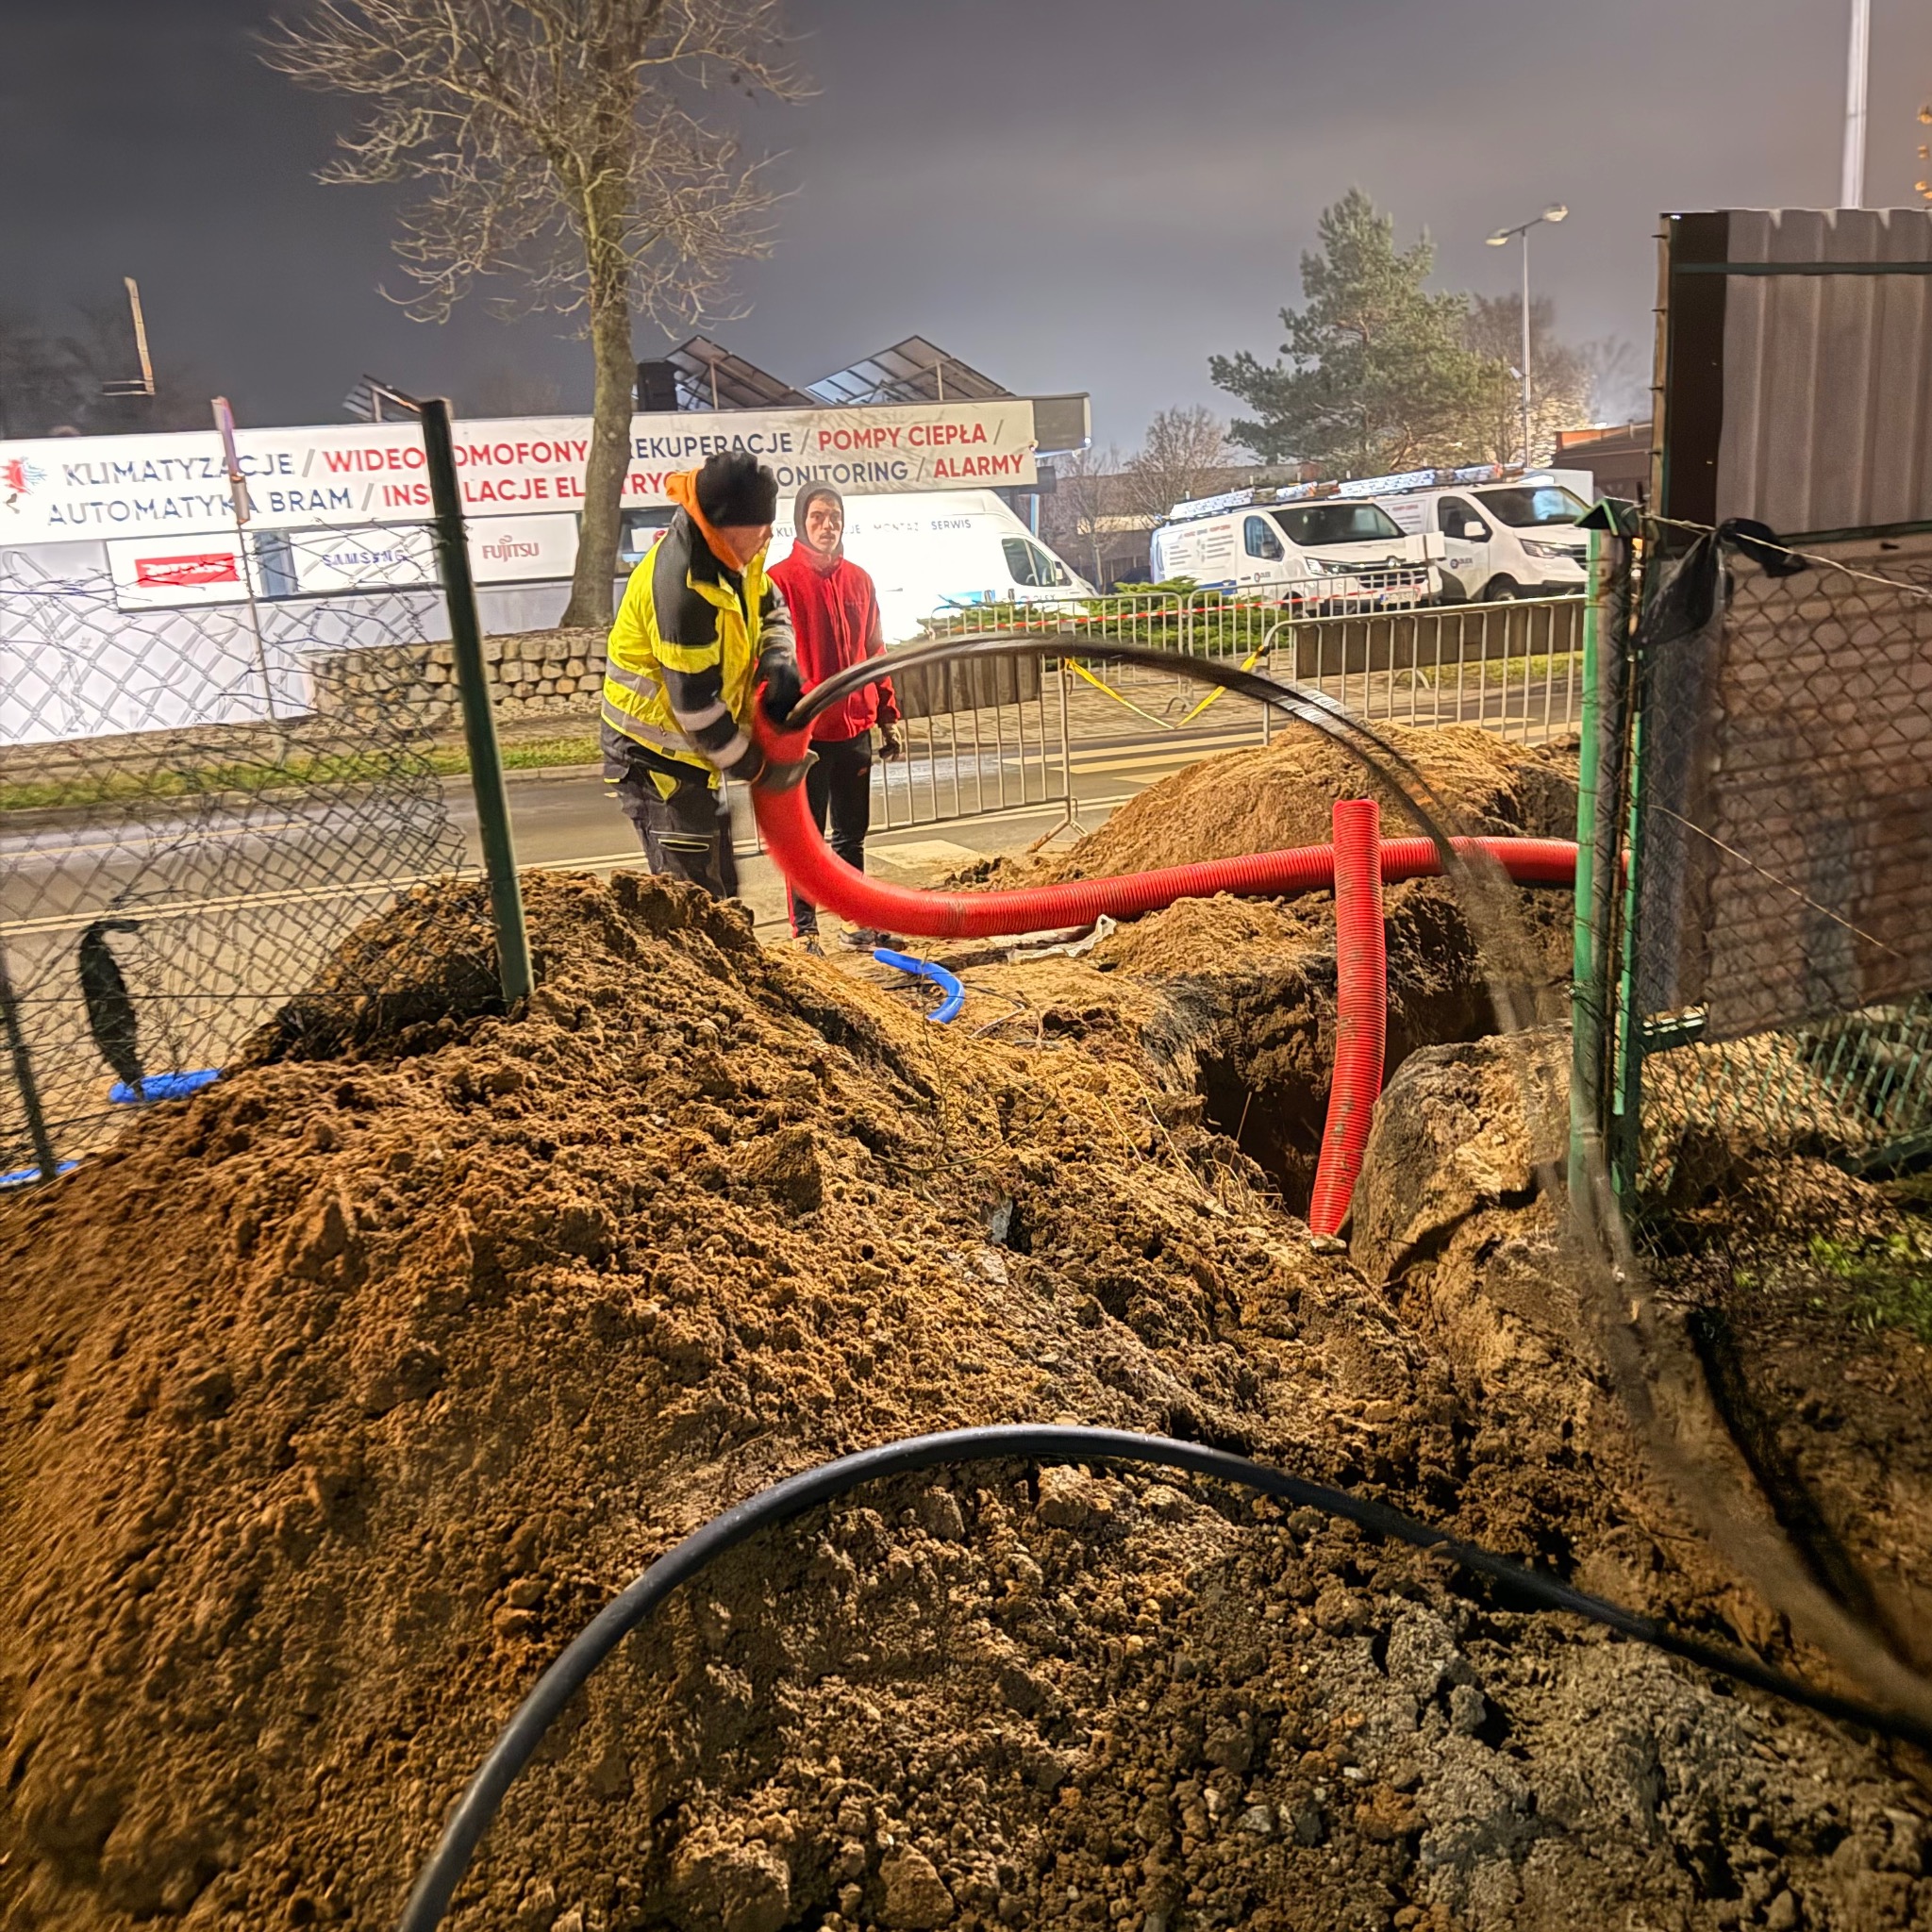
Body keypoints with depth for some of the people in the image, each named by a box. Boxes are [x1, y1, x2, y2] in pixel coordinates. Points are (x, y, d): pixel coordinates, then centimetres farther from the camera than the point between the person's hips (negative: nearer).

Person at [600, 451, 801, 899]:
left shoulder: (732, 554, -2)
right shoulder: (682, 588, -30)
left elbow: (770, 608, 17)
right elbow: (696, 702, -27)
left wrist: (778, 659, -6)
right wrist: (748, 764, -13)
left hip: (686, 749, 10)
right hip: (652, 758, -10)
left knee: (718, 887, 17)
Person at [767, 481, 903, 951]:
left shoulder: (859, 580, 9)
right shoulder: (781, 580, -8)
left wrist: (888, 716, 13)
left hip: (855, 729, 5)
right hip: (805, 732, -5)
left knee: (852, 833, 14)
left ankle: (856, 922, 25)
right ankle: (804, 931, 12)